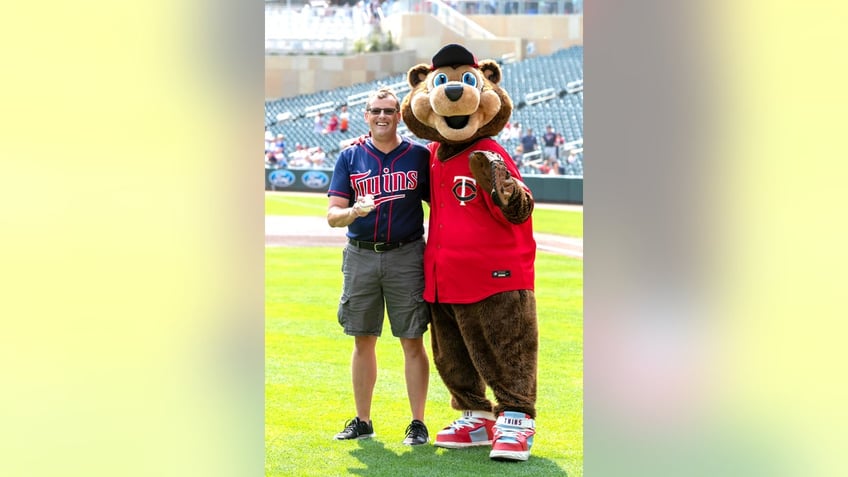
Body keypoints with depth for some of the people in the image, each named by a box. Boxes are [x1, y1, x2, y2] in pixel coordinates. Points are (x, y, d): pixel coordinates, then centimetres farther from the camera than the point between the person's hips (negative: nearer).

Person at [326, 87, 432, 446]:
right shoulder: (350, 157, 7)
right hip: (360, 256, 2)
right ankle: (362, 421, 18)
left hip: (406, 256, -2)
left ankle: (417, 423, 5)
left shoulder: (419, 156, 4)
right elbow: (333, 215, 2)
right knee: (363, 340, 8)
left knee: (412, 342, -1)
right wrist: (354, 211, -21)